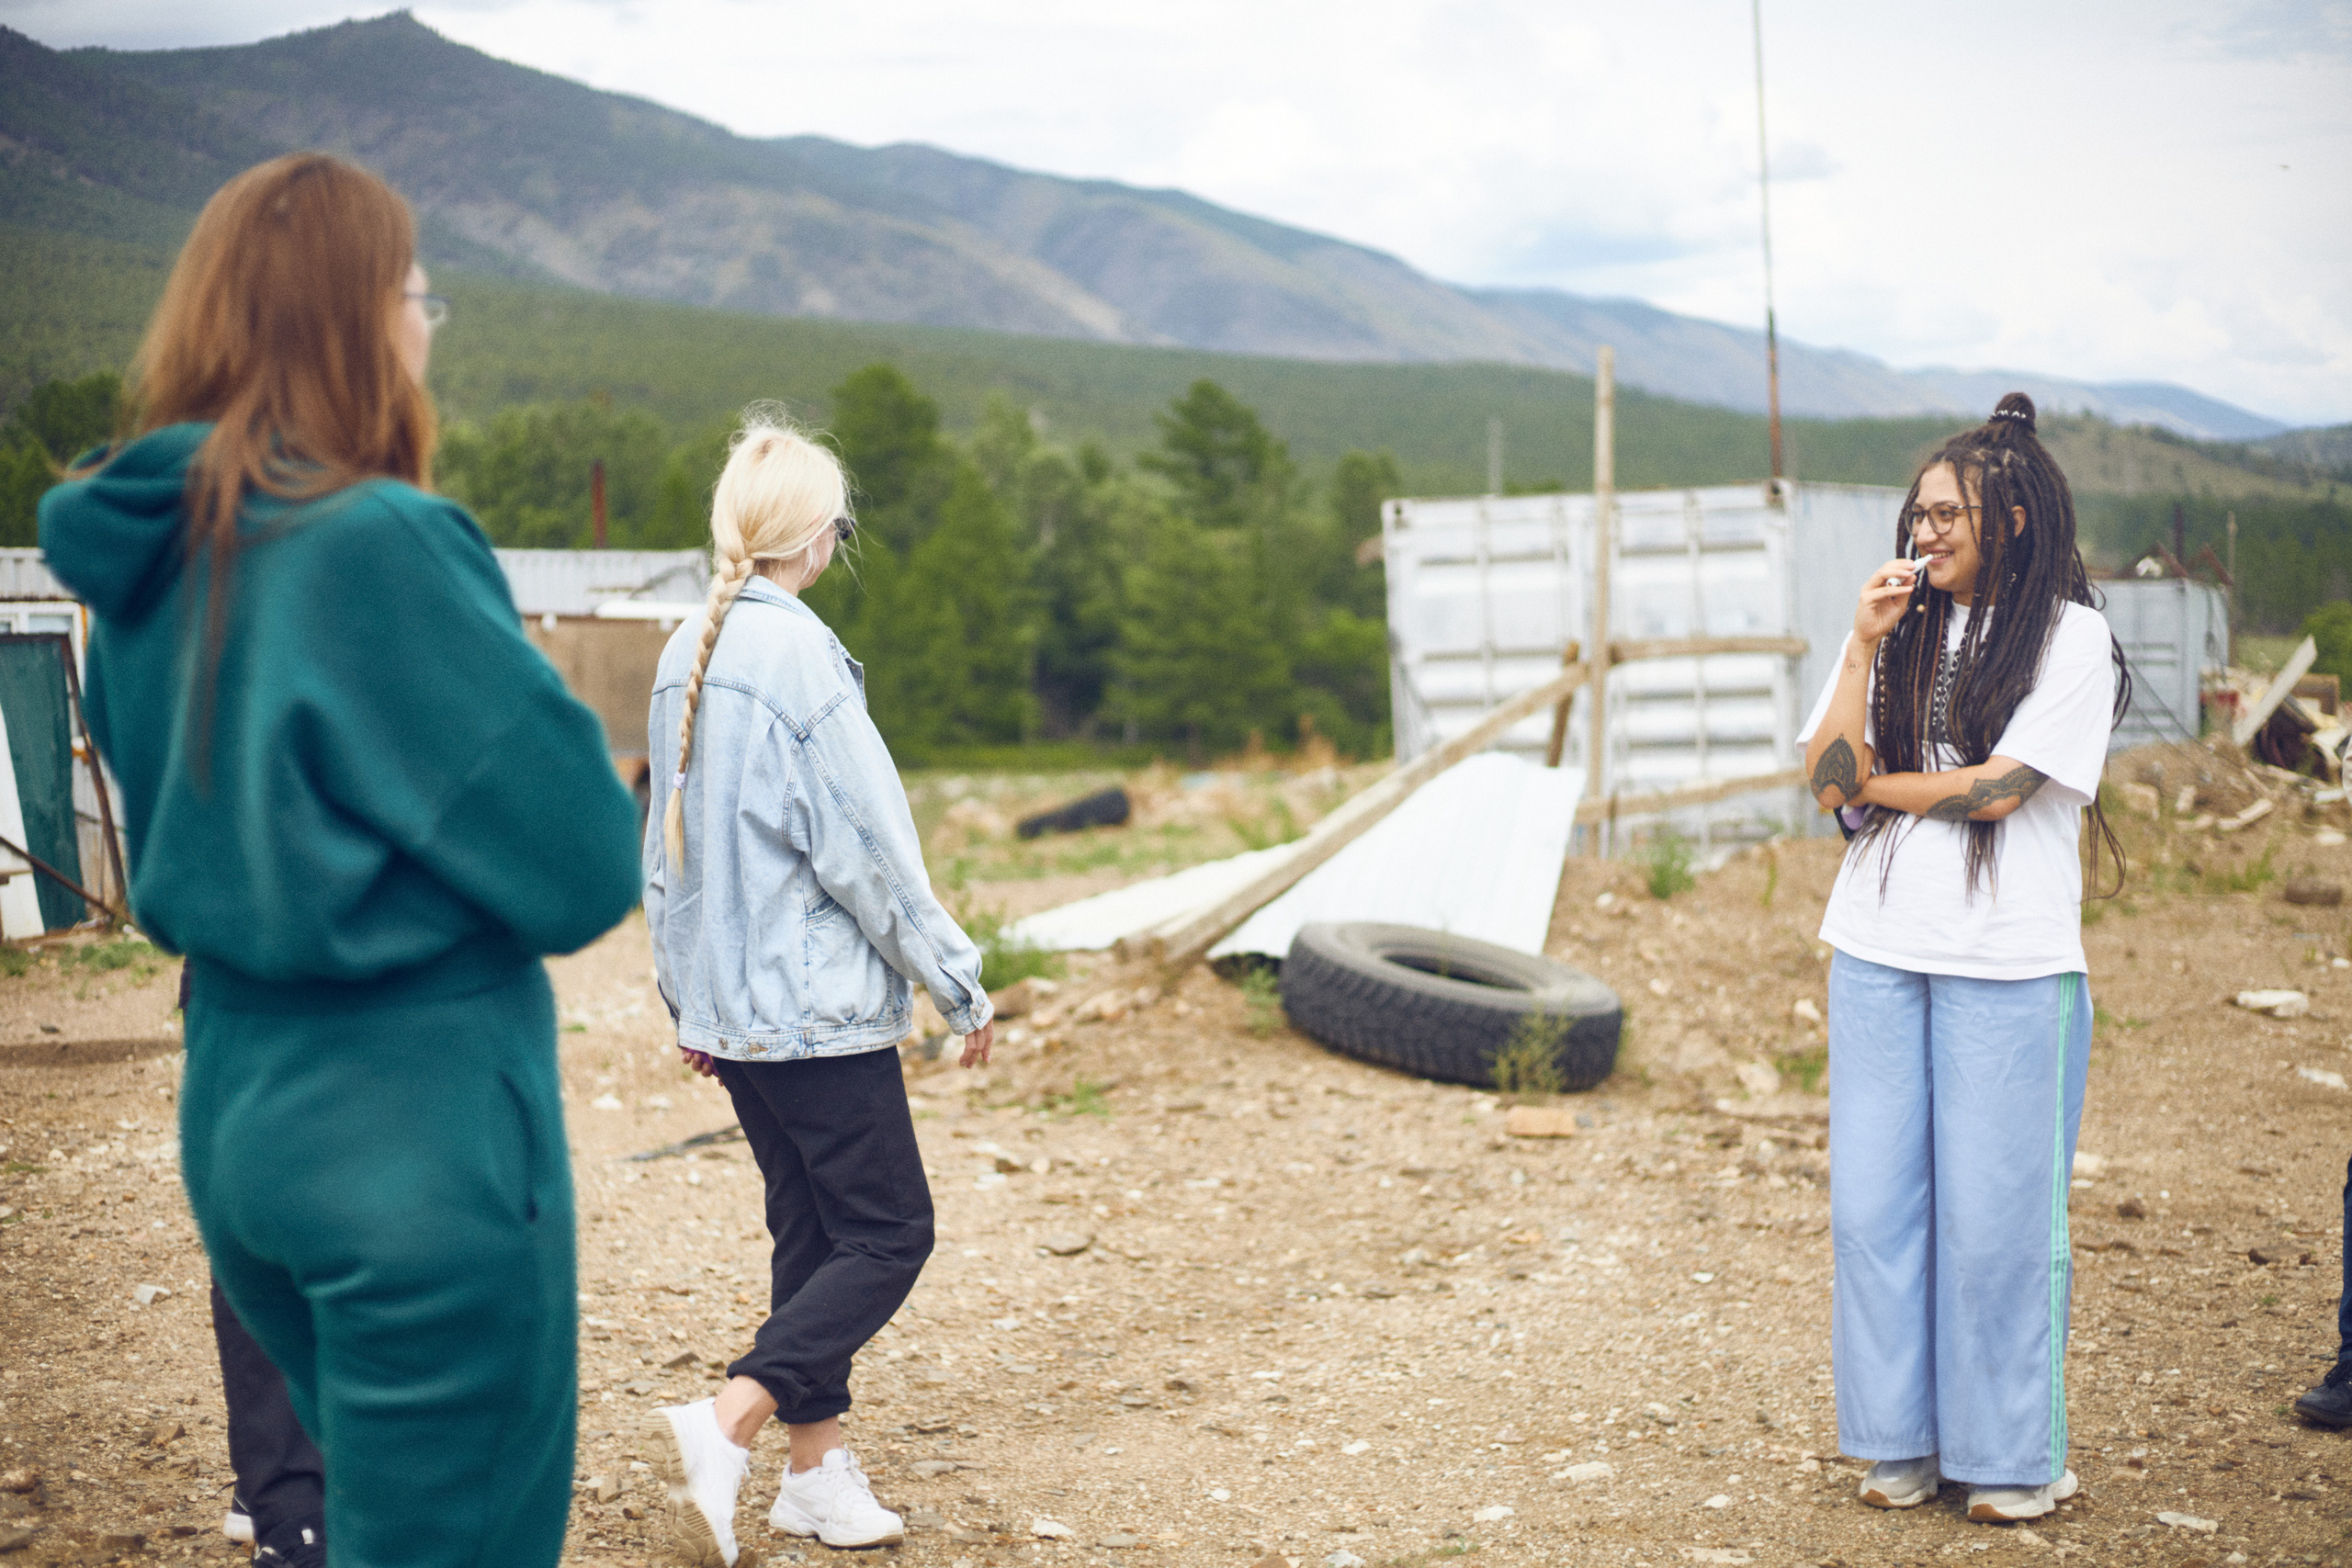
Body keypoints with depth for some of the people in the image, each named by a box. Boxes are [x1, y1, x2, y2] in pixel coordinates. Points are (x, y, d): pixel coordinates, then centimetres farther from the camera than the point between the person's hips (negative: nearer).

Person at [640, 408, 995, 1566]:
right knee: (888, 1234, 0)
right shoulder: (799, 657, -18)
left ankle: (816, 1467, 21)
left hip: (730, 1009, 8)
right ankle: (722, 1429, -13)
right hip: (820, 1005, -8)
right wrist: (961, 988, -6)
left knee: (810, 1230, 16)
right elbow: (869, 850, -16)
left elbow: (664, 845, 14)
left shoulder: (685, 657, 7)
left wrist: (689, 1004, 22)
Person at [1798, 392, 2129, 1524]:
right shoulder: (1899, 629, 12)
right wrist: (1865, 646, -4)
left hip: (2009, 963, -4)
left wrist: (1874, 784, -1)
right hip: (1878, 949, 5)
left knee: (1996, 1211, 1)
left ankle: (2013, 1457, 17)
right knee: (1875, 1203, 6)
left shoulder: (2071, 636, -2)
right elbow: (1828, 780, 2)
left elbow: (2000, 788, -12)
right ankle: (1904, 1440, 20)